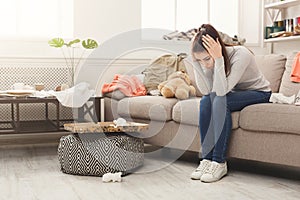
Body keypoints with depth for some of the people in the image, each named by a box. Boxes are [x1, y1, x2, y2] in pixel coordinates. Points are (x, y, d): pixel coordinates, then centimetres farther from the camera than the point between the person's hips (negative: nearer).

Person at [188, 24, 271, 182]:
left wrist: (218, 58, -42)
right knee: (206, 101, -22)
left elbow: (221, 91, -37)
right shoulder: (210, 60, -13)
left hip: (259, 93, -6)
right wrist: (195, 62, -28)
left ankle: (219, 162, -27)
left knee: (220, 100, -31)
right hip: (234, 94, 6)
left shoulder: (241, 55, -31)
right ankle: (207, 158, -19)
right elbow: (206, 91, -21)